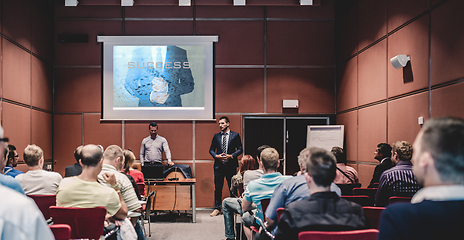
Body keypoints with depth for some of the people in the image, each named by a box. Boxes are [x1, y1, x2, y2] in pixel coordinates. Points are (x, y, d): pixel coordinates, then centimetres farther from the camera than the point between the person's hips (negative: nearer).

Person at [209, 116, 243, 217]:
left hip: (231, 165, -2)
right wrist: (216, 156, -8)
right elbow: (211, 149, 12)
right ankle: (217, 208, 11)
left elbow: (240, 149, 1)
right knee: (217, 188, 3)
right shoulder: (216, 136, 10)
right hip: (219, 165, 2)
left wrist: (231, 156, -13)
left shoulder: (235, 135, 3)